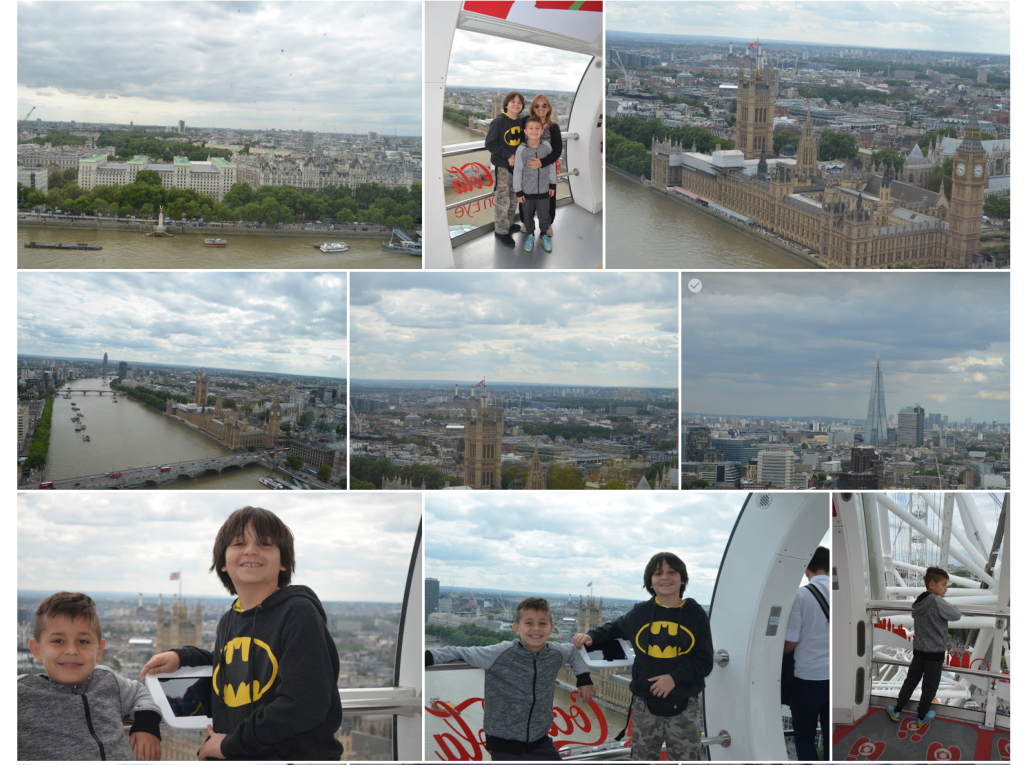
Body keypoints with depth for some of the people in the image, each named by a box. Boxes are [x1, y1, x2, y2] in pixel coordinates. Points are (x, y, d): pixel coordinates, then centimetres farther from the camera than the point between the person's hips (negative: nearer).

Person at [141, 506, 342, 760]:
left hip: (296, 755, -6)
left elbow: (304, 705, -21)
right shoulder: (228, 622, 9)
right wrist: (182, 657, 12)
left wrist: (231, 744, -13)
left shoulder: (298, 613, -12)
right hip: (228, 757, 6)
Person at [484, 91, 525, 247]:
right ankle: (501, 231, 6)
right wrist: (508, 155, -19)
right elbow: (489, 143, -15)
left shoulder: (521, 122, 5)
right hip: (502, 166, -6)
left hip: (516, 165, 7)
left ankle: (509, 224, 33)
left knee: (513, 198, 16)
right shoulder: (498, 121, -13)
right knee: (502, 199, -3)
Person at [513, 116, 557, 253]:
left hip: (543, 191, 1)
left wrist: (552, 185, 7)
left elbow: (551, 167, 2)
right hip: (527, 192, -1)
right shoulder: (521, 149, -16)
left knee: (544, 216, 15)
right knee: (528, 215, 16)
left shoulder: (547, 147, -11)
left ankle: (544, 235, 39)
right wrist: (518, 192, -6)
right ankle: (529, 235, 39)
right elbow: (517, 171, -9)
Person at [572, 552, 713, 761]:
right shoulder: (640, 613, 3)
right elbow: (615, 629, 23)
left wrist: (675, 677, -21)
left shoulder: (696, 615, -2)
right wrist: (591, 637, 3)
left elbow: (704, 662, -5)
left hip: (684, 707, -1)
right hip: (645, 705, 2)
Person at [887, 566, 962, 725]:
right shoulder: (937, 602, -21)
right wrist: (954, 607, 8)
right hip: (935, 652, -7)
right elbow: (956, 616, -12)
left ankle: (897, 711, 21)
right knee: (929, 686, 9)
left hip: (919, 650, 7)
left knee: (911, 681, 16)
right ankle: (922, 716, 21)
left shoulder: (919, 602, 3)